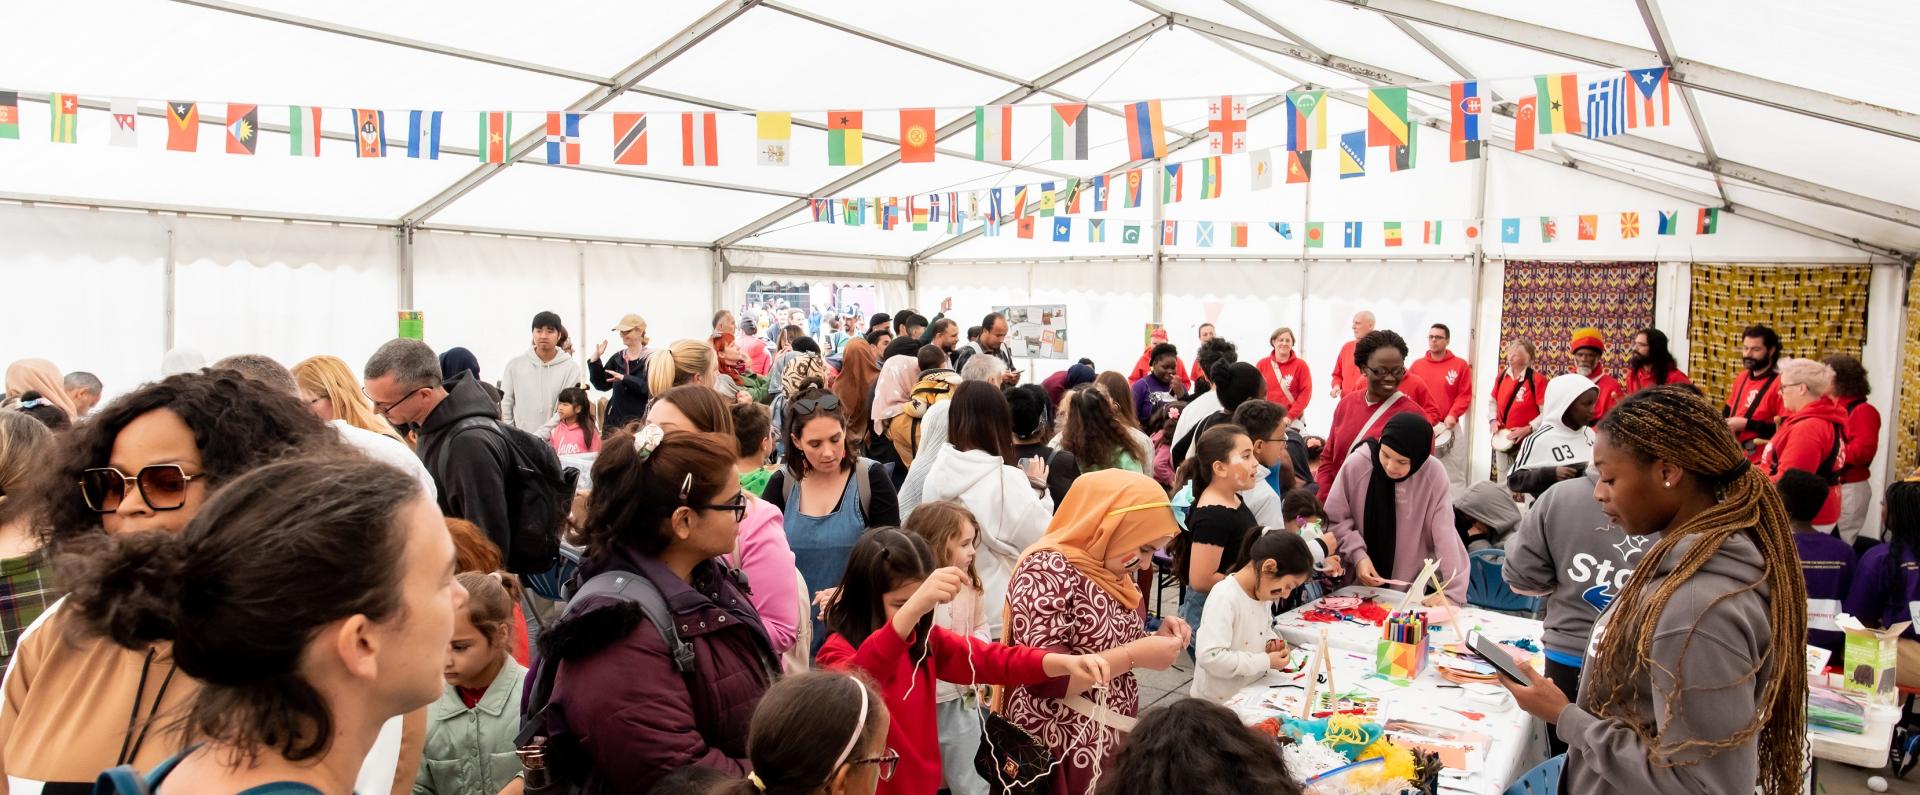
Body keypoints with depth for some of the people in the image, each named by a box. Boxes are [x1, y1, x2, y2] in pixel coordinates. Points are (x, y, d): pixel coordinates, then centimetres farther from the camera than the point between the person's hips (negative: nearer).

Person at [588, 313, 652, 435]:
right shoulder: (617, 358, 11)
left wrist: (624, 378, -24)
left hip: (640, 420, -5)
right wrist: (595, 359, 0)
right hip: (614, 419, 6)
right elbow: (602, 385, 10)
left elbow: (652, 389, -18)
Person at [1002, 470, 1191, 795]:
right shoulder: (1046, 571, -20)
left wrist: (1156, 639, -2)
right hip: (1058, 754, -8)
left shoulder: (1109, 572, 5)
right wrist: (1136, 655, -24)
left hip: (1112, 743, 8)